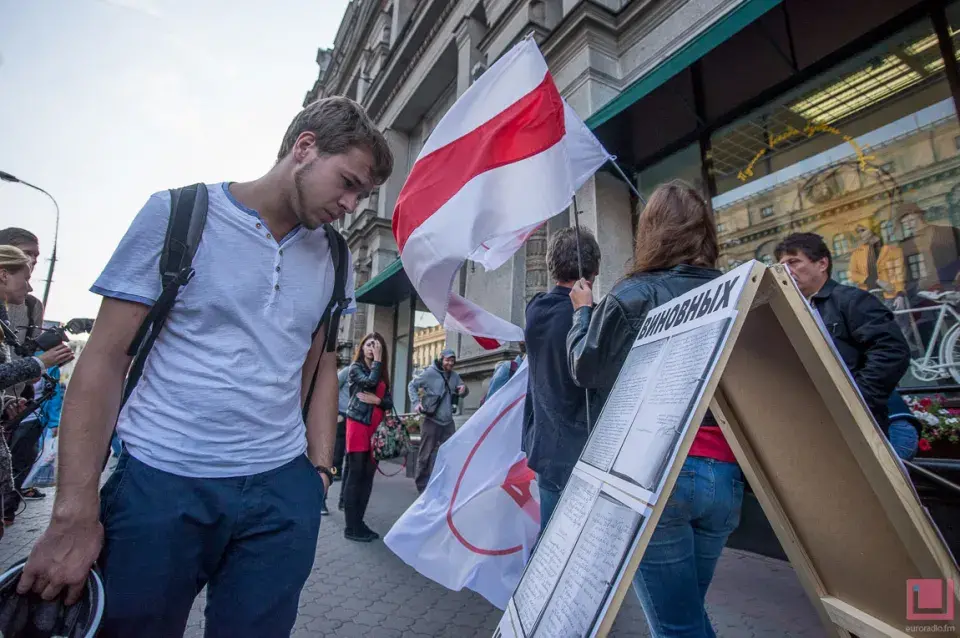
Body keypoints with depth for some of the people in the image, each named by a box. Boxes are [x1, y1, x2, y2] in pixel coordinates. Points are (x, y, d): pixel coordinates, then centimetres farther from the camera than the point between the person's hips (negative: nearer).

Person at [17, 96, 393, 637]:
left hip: (282, 491, 3)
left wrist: (319, 470, 5)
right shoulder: (178, 214, -4)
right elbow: (105, 360, -5)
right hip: (159, 481, -2)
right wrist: (75, 514, -8)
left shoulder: (333, 257, 6)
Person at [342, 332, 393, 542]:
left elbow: (389, 402, 9)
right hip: (358, 424, -6)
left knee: (368, 475, 7)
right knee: (355, 474, -3)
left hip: (376, 428, 6)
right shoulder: (356, 367, 1)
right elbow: (370, 381, -20)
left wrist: (377, 400, -10)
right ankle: (351, 527, 4)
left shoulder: (382, 373, 16)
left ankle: (359, 522, 16)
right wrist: (376, 360, -10)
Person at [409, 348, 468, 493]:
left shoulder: (454, 376, 12)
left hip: (448, 422, 6)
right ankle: (422, 485, 16)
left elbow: (463, 393, 19)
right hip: (431, 421, -6)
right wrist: (416, 403, -15)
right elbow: (412, 386, -1)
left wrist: (464, 389, -6)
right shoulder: (430, 372, -6)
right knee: (426, 454, 2)